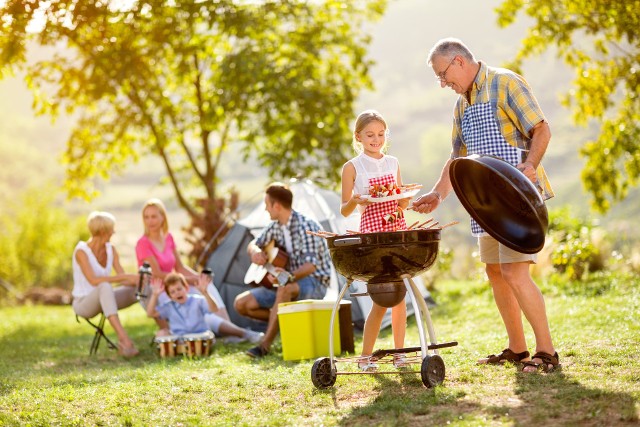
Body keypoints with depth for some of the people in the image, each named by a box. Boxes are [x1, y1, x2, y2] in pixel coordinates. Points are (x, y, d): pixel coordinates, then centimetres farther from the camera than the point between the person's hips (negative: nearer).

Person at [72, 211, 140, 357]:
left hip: (104, 299, 7)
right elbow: (94, 280, -32)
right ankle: (123, 337, -50)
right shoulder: (81, 251, -18)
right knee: (105, 286, -40)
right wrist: (125, 276, -36)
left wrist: (136, 280, -27)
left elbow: (123, 279, -5)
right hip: (83, 303, -7)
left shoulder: (111, 249, 2)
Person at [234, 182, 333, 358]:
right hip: (285, 283, 8)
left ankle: (265, 346, -35)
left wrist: (289, 277, -47)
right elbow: (254, 244, 18)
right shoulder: (275, 227, 4)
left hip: (315, 284, -8)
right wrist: (255, 252, -9)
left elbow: (310, 265, -28)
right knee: (241, 304, -5)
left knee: (285, 289, -42)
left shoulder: (306, 226, -19)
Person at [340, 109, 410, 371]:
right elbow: (345, 211, 1)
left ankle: (399, 352, 13)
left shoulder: (392, 163, 13)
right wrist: (355, 200, -19)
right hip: (372, 233, -4)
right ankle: (365, 356, 3)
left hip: (398, 229, 4)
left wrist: (404, 199, -5)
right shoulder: (352, 167, 1)